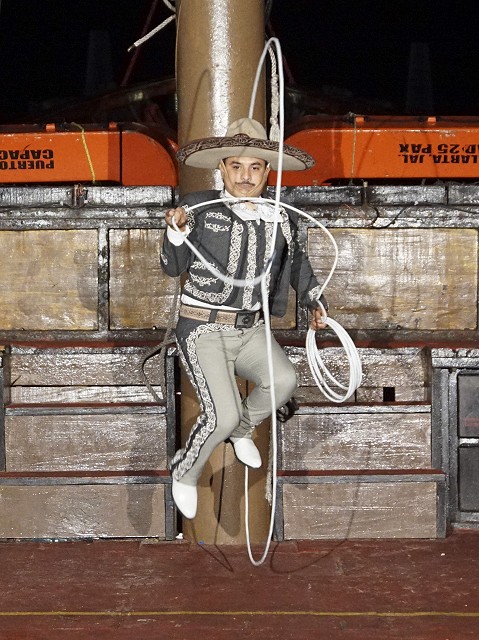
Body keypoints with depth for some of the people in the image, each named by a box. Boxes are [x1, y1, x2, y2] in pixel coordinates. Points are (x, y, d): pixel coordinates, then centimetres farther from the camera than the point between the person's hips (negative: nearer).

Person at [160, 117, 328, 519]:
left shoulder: (280, 219, 3)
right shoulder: (200, 208, -8)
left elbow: (296, 259, 22)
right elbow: (174, 268, -6)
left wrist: (314, 299, 15)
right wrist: (177, 231, -23)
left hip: (250, 329, 4)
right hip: (203, 330, -4)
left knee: (284, 381, -22)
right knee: (222, 415, -18)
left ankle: (242, 430, 11)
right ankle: (185, 473, 13)